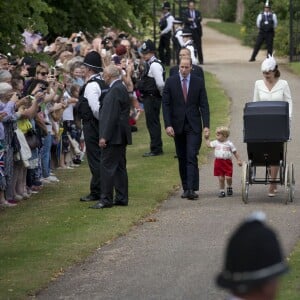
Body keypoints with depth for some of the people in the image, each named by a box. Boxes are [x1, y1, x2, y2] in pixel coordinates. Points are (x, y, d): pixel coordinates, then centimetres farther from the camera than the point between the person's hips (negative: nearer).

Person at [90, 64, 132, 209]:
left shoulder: (116, 90, -17)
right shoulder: (121, 88, 15)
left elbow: (112, 115, -22)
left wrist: (104, 136, -22)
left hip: (113, 135, -11)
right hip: (120, 136, 11)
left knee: (107, 167, -8)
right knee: (119, 167, 12)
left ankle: (106, 199, -7)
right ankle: (121, 198, 16)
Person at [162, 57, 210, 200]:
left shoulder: (198, 82, 2)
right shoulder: (171, 82, 2)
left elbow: (204, 105, 1)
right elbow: (166, 104, 1)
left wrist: (206, 125, -7)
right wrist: (168, 125, -9)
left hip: (193, 126, -2)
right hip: (178, 126, 2)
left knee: (192, 157, -11)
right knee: (182, 158, 7)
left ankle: (192, 189, -17)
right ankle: (185, 188, 15)